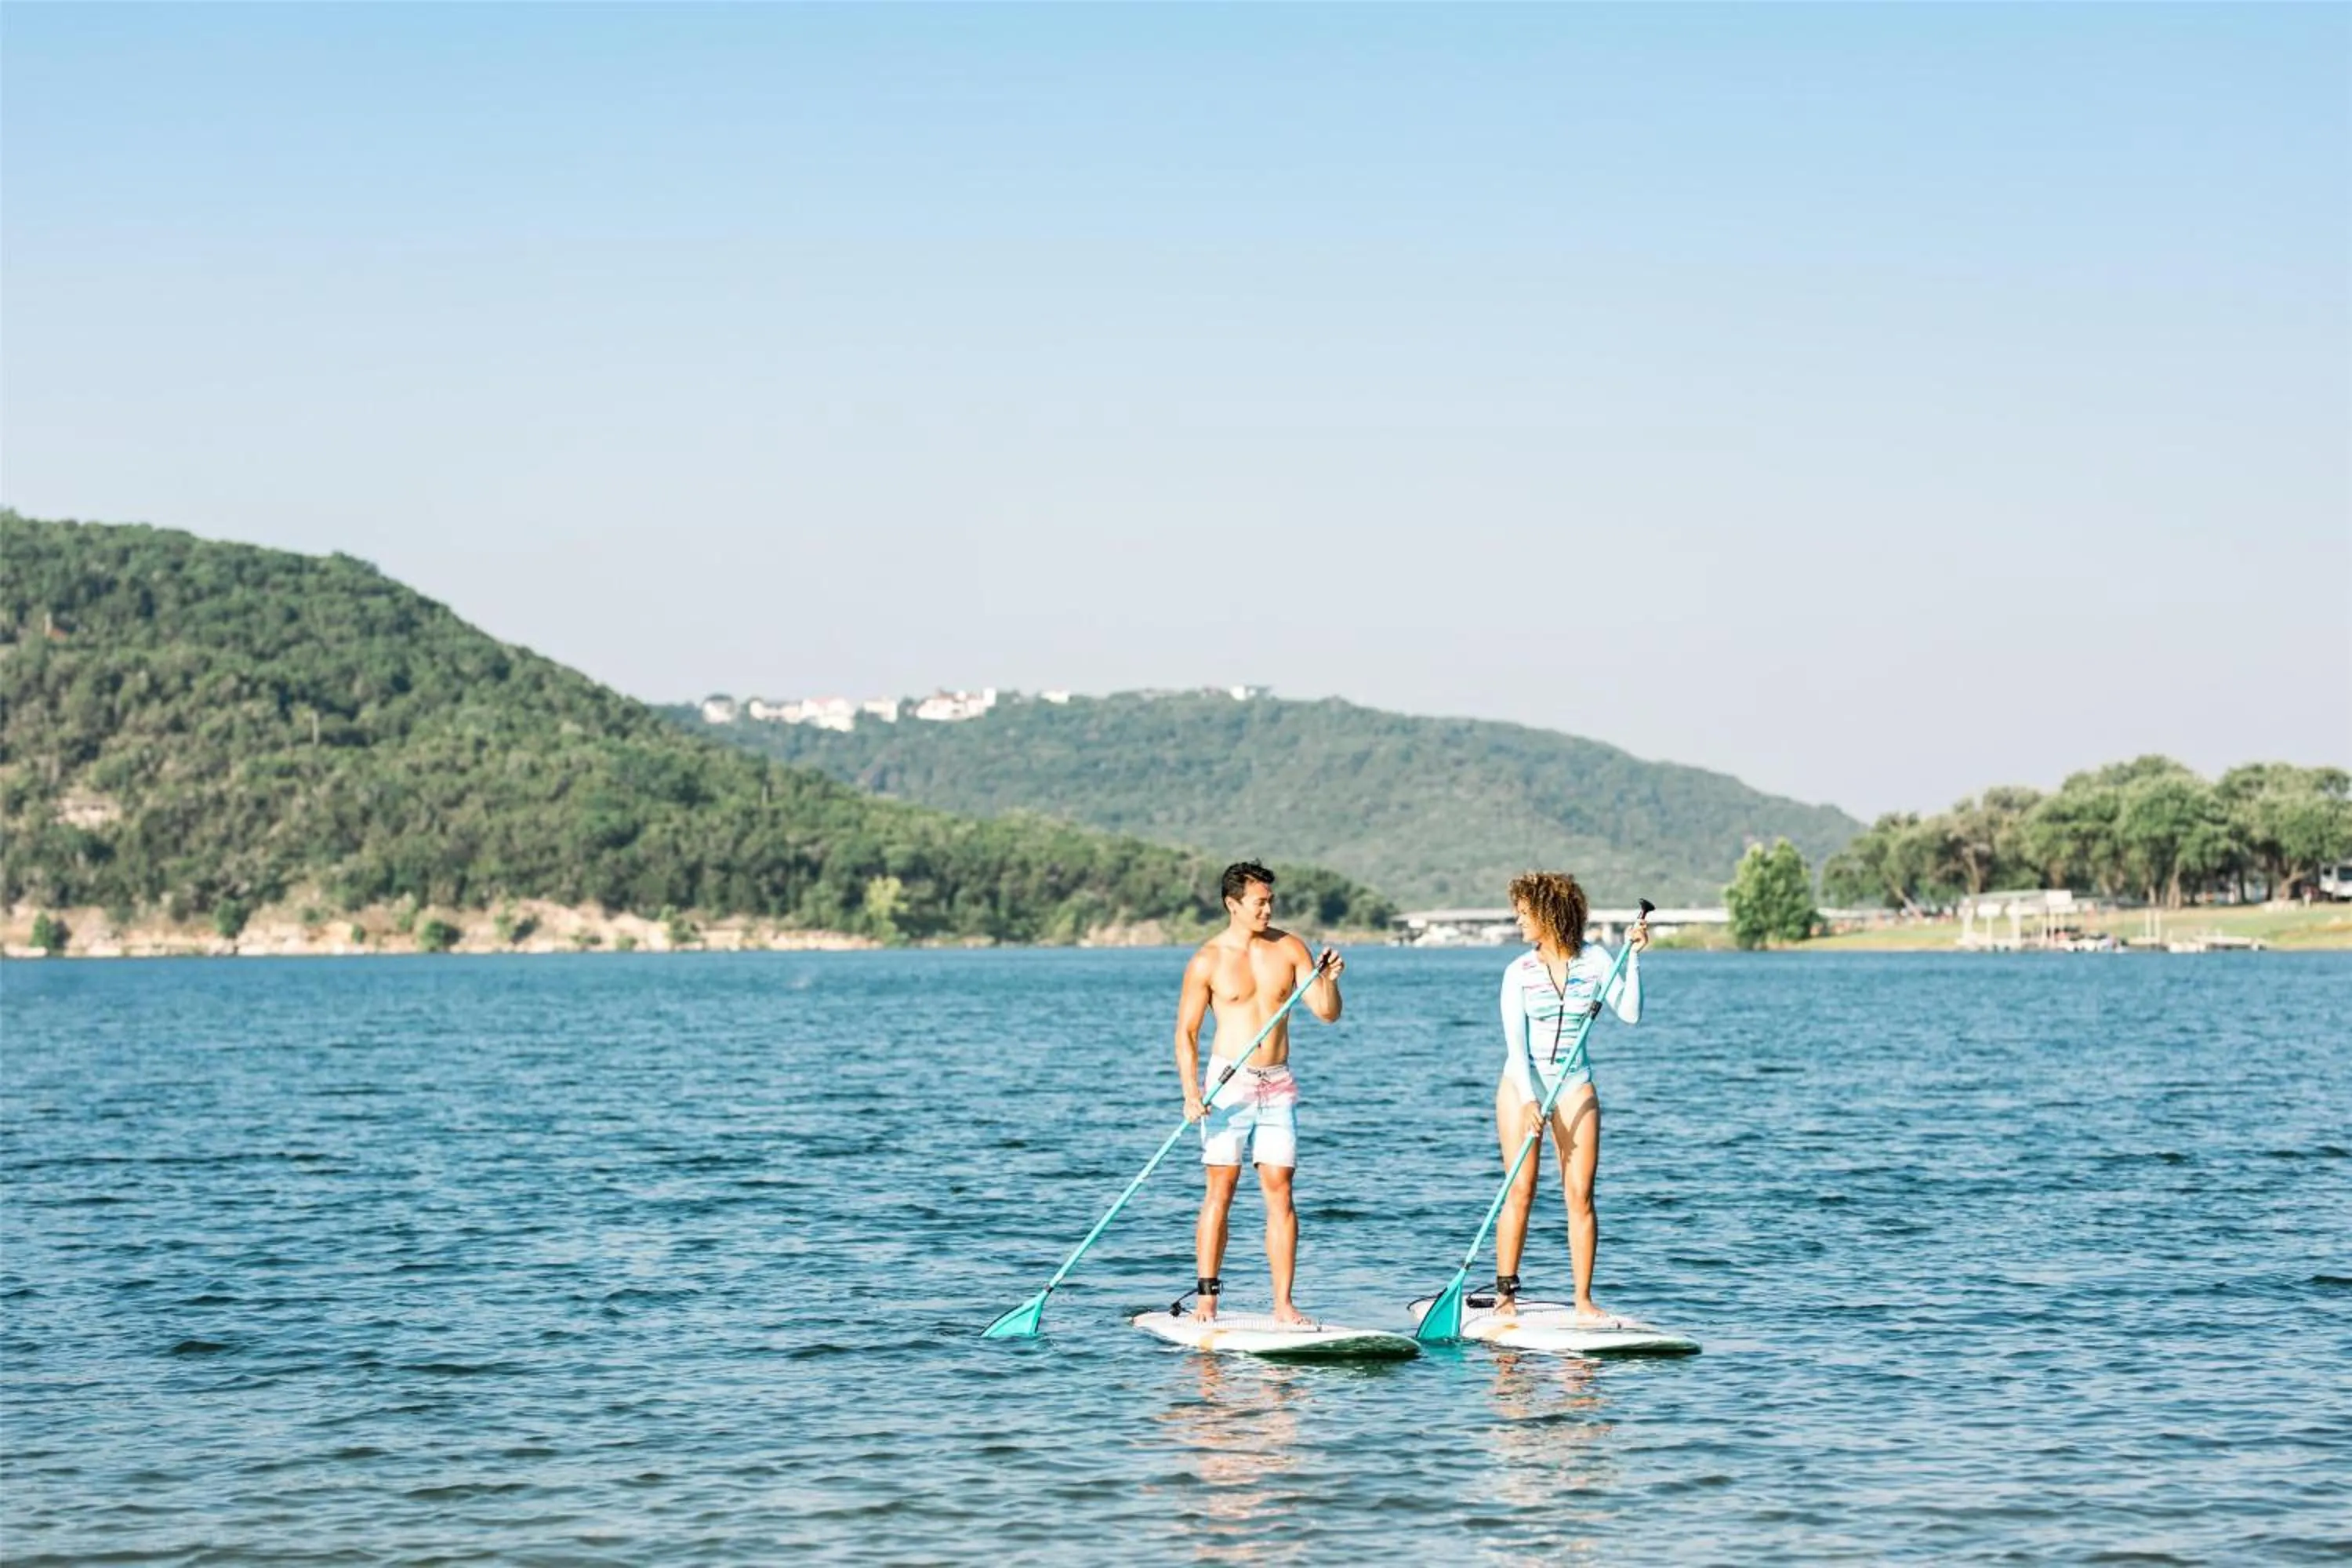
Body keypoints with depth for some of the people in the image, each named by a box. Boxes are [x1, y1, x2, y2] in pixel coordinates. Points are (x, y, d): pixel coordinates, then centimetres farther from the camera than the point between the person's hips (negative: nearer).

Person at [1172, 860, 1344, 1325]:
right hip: (1229, 1083, -2)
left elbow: (1327, 1013, 4)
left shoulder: (1290, 949, 5)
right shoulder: (1208, 961, -3)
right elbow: (1186, 1031, -1)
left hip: (1278, 1084, 3)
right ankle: (1206, 1298, 2)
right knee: (1220, 1191, -2)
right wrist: (1191, 1091, -13)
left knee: (1280, 1192, -1)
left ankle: (1283, 1304, 0)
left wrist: (1328, 981, -17)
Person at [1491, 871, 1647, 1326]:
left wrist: (1633, 958, -12)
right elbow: (1515, 1041, -8)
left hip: (1575, 1085, 1)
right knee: (1520, 1191, -4)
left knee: (1580, 1194, -4)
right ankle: (1505, 1295, 3)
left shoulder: (1594, 960, 0)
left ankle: (1583, 1301, 0)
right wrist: (1529, 1100, -18)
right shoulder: (1519, 972, -2)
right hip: (1522, 1084, -1)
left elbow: (1630, 1014, -6)